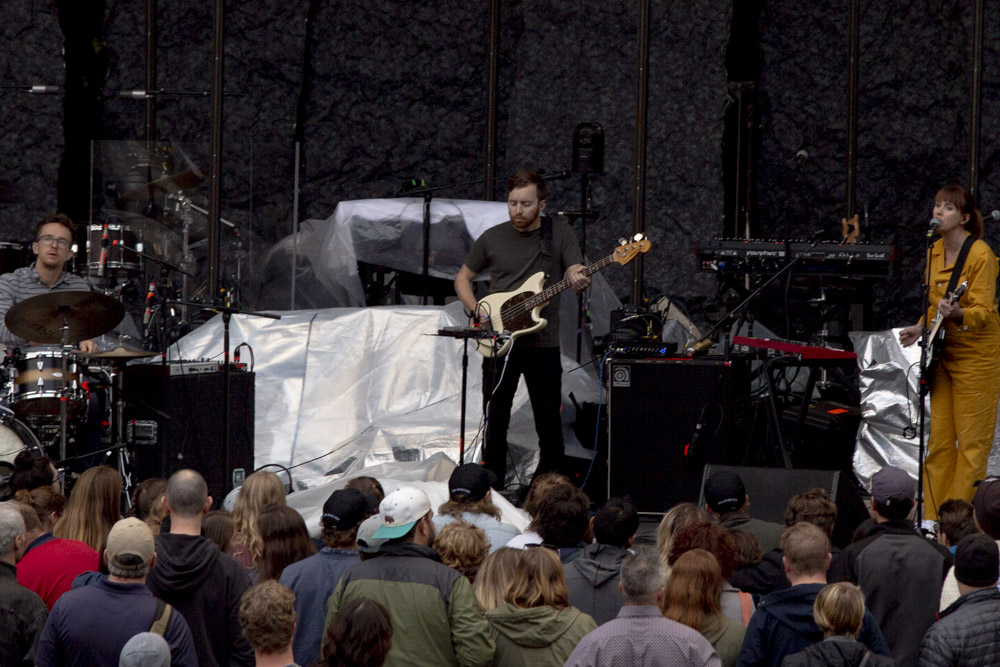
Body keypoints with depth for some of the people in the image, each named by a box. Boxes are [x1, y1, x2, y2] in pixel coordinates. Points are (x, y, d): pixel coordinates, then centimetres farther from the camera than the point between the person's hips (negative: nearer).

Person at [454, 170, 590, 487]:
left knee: (549, 424, 3)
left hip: (544, 344, -1)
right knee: (495, 423, 4)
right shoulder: (492, 238, 5)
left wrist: (578, 281, -33)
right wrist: (477, 311, -3)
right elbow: (463, 278, 15)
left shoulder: (560, 233, 1)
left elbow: (576, 272, -8)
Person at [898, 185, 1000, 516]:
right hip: (945, 353, 8)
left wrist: (957, 314, -38)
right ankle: (934, 517, 14)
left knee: (971, 443, -4)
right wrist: (922, 327, 6)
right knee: (939, 440, 8)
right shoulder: (935, 252, 8)